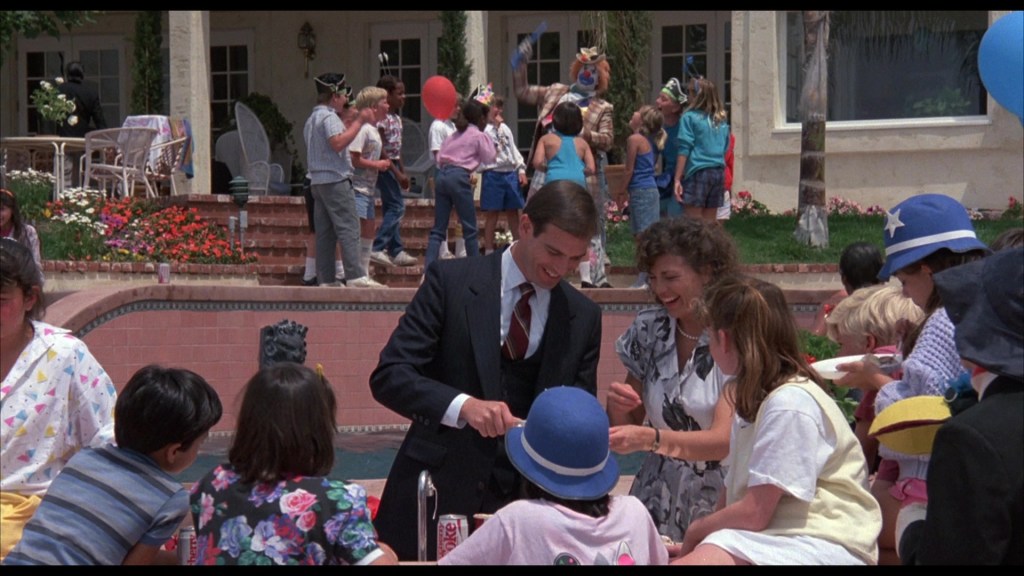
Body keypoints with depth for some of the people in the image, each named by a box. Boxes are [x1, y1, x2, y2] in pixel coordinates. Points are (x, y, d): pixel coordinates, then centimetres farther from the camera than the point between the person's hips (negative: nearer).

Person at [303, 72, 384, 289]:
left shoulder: (312, 118, 22)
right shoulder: (329, 117, -9)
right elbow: (338, 143, -24)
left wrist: (350, 124, 23)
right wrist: (358, 122, -18)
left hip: (317, 180, 10)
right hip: (335, 179, -10)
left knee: (325, 232, 6)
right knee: (348, 228, -12)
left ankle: (326, 279, 4)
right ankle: (355, 276, -19)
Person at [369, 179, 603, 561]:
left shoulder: (584, 317, 5)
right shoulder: (451, 282, -6)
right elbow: (388, 375, -11)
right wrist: (463, 405, -28)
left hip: (522, 501, 2)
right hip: (437, 491, -2)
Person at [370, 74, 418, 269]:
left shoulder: (396, 118, 13)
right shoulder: (381, 118, -16)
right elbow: (381, 150, -19)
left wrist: (403, 172, 16)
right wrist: (397, 173, -19)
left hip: (394, 165, 9)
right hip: (385, 166, -9)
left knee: (391, 209, 10)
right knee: (396, 207, -12)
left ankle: (396, 251, 13)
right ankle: (377, 248, -13)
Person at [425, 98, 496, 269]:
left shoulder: (454, 135, 24)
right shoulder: (478, 136, 4)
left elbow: (439, 158, 19)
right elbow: (489, 158, 8)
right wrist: (489, 139, 16)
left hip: (442, 176, 6)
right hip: (458, 177, -6)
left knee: (438, 229, 3)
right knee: (470, 229, 3)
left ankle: (429, 268, -8)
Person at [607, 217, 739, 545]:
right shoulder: (648, 330, 5)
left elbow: (724, 440, -17)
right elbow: (627, 428, 13)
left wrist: (649, 438, -31)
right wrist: (617, 407, -9)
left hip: (718, 502, -3)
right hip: (659, 501, 3)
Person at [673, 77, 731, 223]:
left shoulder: (690, 117, -4)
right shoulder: (721, 120, 12)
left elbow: (684, 150, -9)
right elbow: (725, 149, 16)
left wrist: (677, 179, -9)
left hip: (697, 173, -6)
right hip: (719, 172, 6)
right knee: (710, 223, 10)